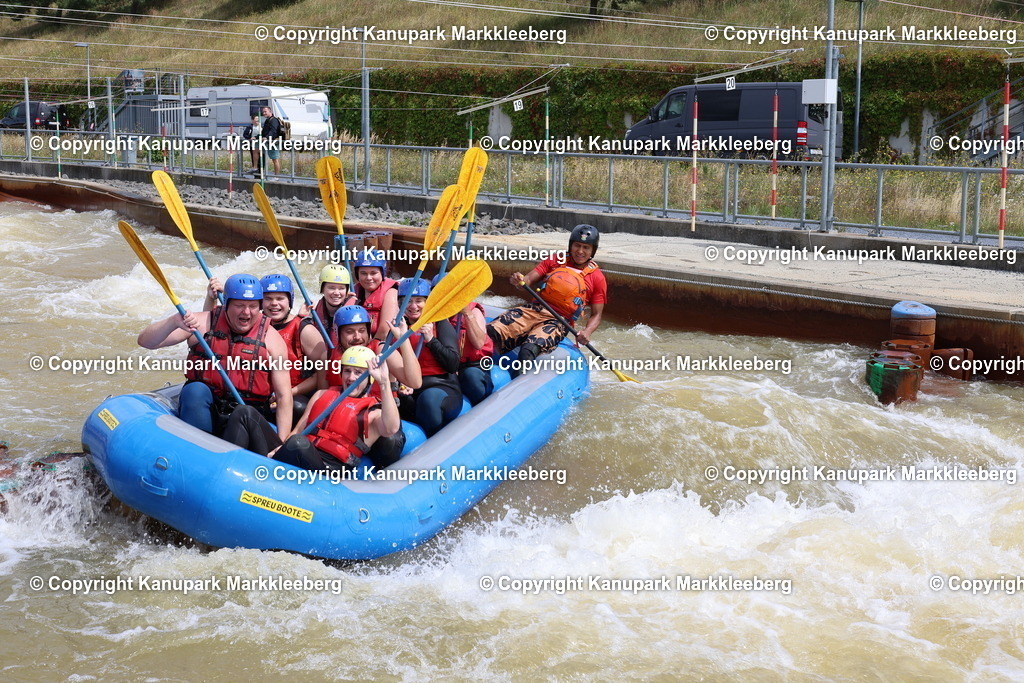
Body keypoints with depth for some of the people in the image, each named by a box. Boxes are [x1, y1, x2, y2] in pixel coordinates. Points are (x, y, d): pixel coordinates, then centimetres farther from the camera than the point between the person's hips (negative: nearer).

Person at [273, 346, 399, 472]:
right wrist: (280, 450, 1)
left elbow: (391, 428, -16)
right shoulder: (322, 395, 27)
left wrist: (384, 382, -24)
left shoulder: (374, 413, 10)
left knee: (298, 444, -35)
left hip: (333, 466, -4)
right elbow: (298, 431, 22)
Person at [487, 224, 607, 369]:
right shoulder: (554, 261, 18)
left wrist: (587, 332, -14)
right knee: (490, 335, -26)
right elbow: (528, 279, 9)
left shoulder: (597, 278, 10)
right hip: (534, 309, 3)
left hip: (558, 321, -3)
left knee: (529, 350, -36)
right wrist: (519, 280, -17)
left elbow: (596, 315, 8)